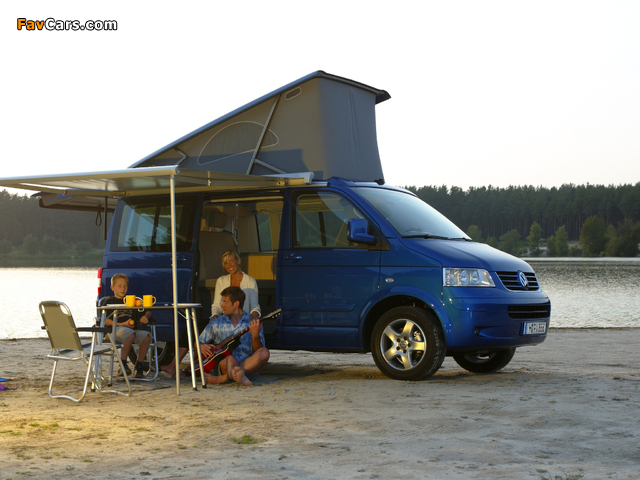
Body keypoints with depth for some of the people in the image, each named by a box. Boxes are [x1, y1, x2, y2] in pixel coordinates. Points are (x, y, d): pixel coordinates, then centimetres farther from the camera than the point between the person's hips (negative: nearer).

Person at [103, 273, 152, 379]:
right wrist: (122, 324, -12)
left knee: (146, 336, -28)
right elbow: (106, 321, 0)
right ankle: (123, 365, -31)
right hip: (115, 329, -5)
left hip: (133, 329, 5)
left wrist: (146, 316, 4)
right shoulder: (110, 302, 14)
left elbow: (147, 312, 29)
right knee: (130, 334, -39)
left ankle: (139, 366, -16)